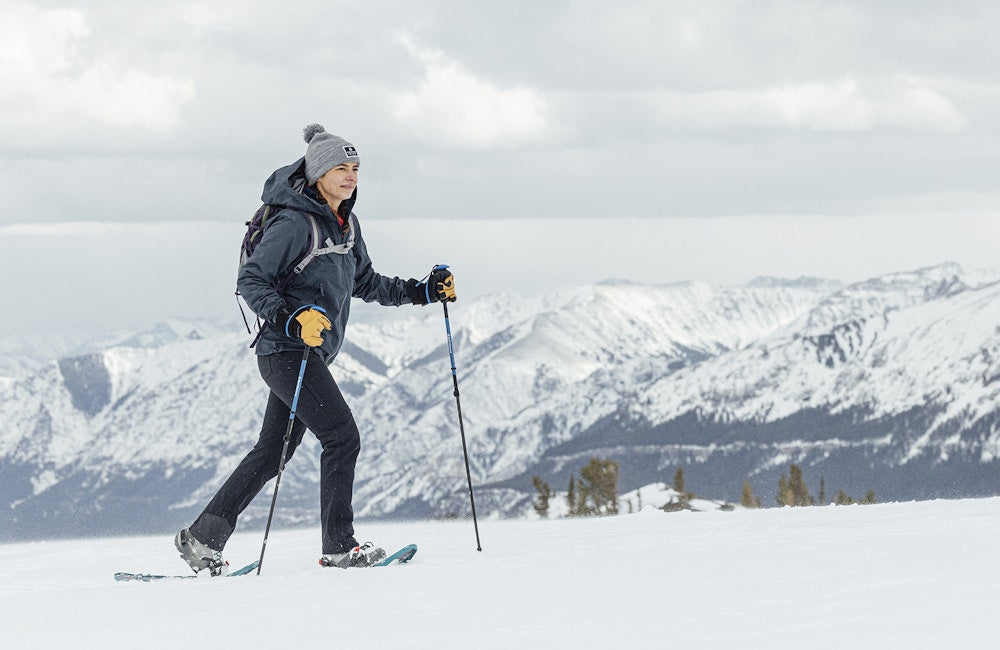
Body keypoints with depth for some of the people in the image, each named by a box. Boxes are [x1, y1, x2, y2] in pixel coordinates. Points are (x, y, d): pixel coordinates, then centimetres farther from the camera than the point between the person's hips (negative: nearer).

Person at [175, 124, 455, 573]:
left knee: (272, 452, 11)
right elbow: (251, 280, -17)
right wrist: (291, 320, -30)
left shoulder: (346, 223, 13)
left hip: (313, 352, 9)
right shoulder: (295, 223, -14)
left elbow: (364, 283, 24)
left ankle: (203, 539, 16)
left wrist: (422, 292, 16)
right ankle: (339, 547, -9)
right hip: (287, 351, -9)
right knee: (342, 437, -14)